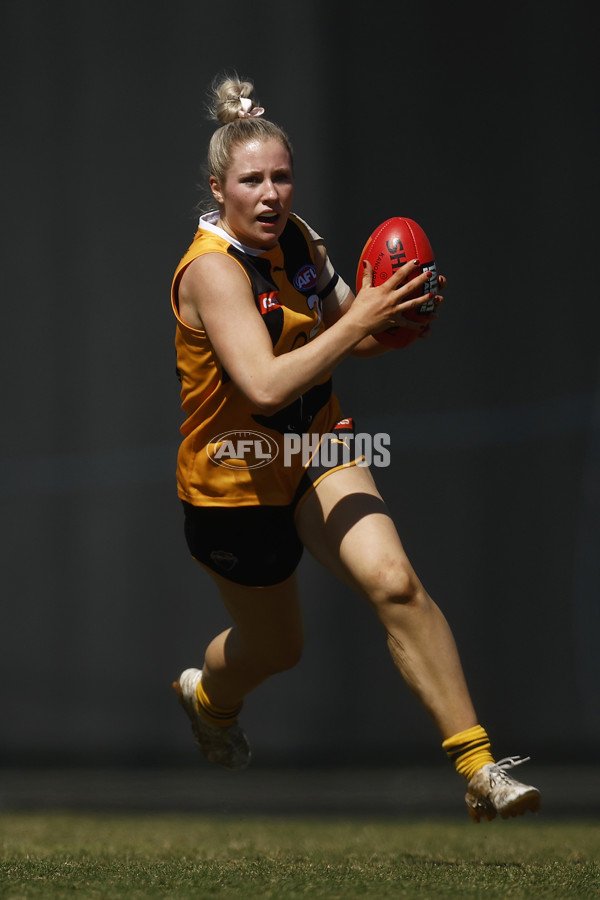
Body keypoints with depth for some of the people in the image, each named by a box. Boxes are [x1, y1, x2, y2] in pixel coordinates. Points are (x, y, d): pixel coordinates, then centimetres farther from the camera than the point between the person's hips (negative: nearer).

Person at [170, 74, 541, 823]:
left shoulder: (298, 239, -3)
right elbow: (265, 385, -37)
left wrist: (395, 319, -9)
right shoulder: (212, 268, -25)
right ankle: (208, 698, 55)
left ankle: (478, 768, -22)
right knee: (274, 646, 16)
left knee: (393, 580, -21)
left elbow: (340, 333, 13)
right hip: (233, 480, -5)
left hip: (317, 451, 5)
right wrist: (363, 317, -37)